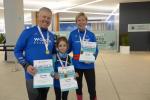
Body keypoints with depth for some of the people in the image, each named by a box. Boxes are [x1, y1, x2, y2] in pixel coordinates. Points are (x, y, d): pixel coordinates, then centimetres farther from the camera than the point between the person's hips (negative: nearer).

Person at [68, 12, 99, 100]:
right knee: (78, 87, 18)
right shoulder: (72, 34, -2)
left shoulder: (91, 35, -3)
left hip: (88, 66, -1)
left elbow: (95, 50, 0)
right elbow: (69, 48, 5)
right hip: (76, 65, 1)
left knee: (92, 89, 3)